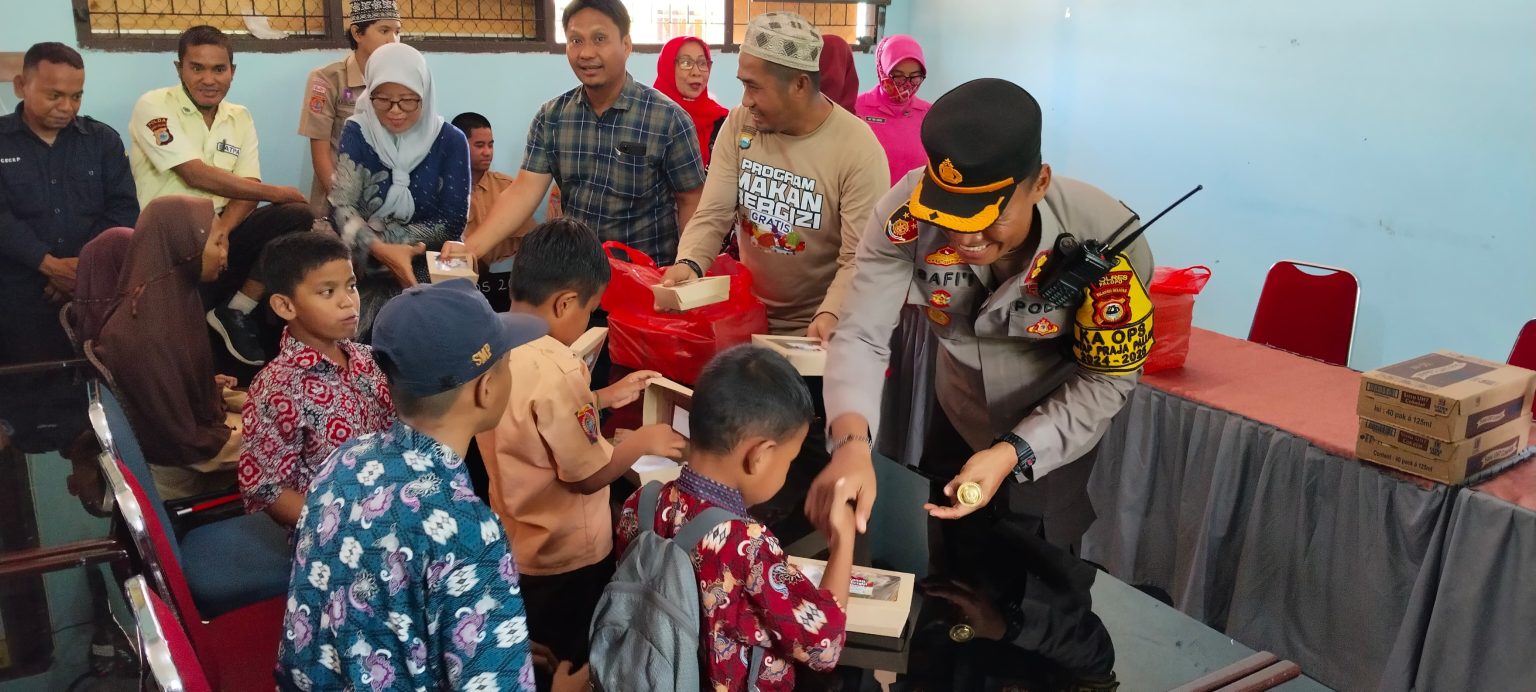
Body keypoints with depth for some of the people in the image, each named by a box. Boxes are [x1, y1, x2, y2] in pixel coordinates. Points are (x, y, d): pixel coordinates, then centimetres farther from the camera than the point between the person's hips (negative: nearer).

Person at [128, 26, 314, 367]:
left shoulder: (240, 118, 12)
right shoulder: (154, 106, -5)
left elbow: (247, 188, 0)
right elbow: (197, 175, -17)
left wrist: (221, 229, -22)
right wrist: (276, 193, -11)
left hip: (218, 234, 5)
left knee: (297, 216, -20)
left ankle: (236, 312, -9)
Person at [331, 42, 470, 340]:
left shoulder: (449, 141, -3)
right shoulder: (357, 134, 0)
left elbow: (452, 223, -6)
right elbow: (342, 206, -10)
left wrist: (383, 234, -15)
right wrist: (380, 249, -29)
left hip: (425, 268, -1)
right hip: (365, 267, 1)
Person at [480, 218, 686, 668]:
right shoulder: (556, 369, -30)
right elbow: (587, 476, -23)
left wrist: (604, 399, 12)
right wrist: (644, 441, -9)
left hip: (515, 545, 8)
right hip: (567, 556, -7)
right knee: (577, 663, 16)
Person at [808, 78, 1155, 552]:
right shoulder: (906, 215, -30)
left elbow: (1107, 379, -22)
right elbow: (862, 335, -30)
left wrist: (1012, 456, -35)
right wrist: (851, 442, -49)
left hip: (1056, 443, -2)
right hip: (956, 424, 3)